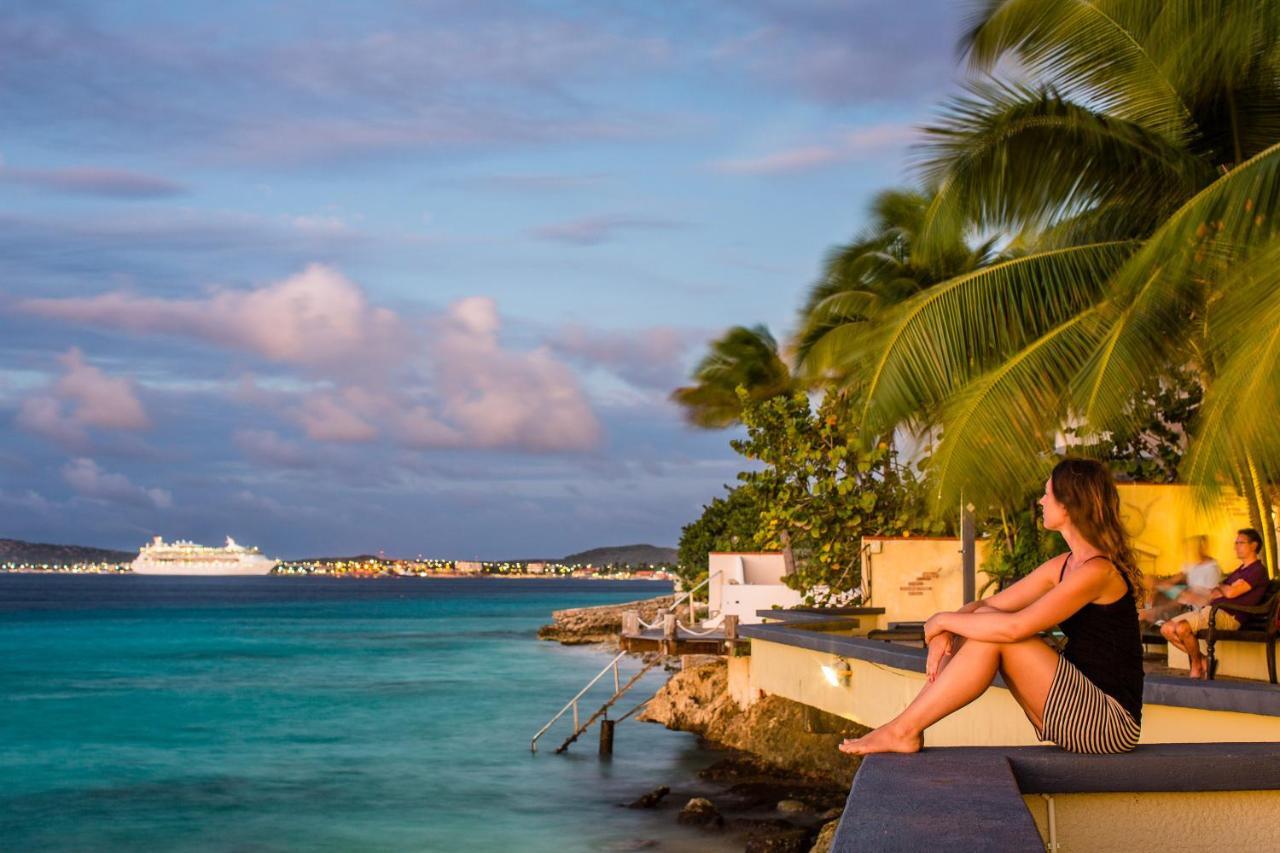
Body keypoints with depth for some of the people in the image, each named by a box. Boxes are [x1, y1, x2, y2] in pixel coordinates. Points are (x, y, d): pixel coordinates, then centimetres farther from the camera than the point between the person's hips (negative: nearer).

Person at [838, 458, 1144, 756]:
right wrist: (945, 633, -10)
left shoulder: (1098, 571, -18)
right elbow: (987, 606, 9)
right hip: (1080, 712, 9)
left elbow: (1013, 627, -27)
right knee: (982, 623, -1)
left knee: (992, 634, -19)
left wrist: (942, 620, -13)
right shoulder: (1064, 565, 12)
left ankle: (904, 730, -12)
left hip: (1112, 721, -9)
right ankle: (905, 728, -5)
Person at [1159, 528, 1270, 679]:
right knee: (1167, 629, -2)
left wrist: (1221, 587, 5)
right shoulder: (1240, 570, 25)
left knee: (1182, 628, -31)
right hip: (1210, 609, 10)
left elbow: (1230, 592, -17)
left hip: (1228, 615, -10)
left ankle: (1196, 665, -7)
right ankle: (1201, 660, 3)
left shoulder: (1258, 570, -6)